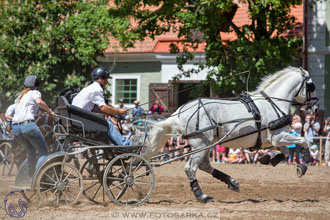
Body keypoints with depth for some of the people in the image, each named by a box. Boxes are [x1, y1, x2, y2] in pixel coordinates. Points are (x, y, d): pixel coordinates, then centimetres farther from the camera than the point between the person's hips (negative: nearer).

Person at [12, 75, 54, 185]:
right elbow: (39, 102, -13)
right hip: (28, 125, -7)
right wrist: (50, 111, -1)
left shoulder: (20, 96, 29)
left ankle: (31, 179, 21)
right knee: (43, 152, 0)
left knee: (32, 151, 25)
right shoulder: (34, 93, 8)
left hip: (15, 128, 7)